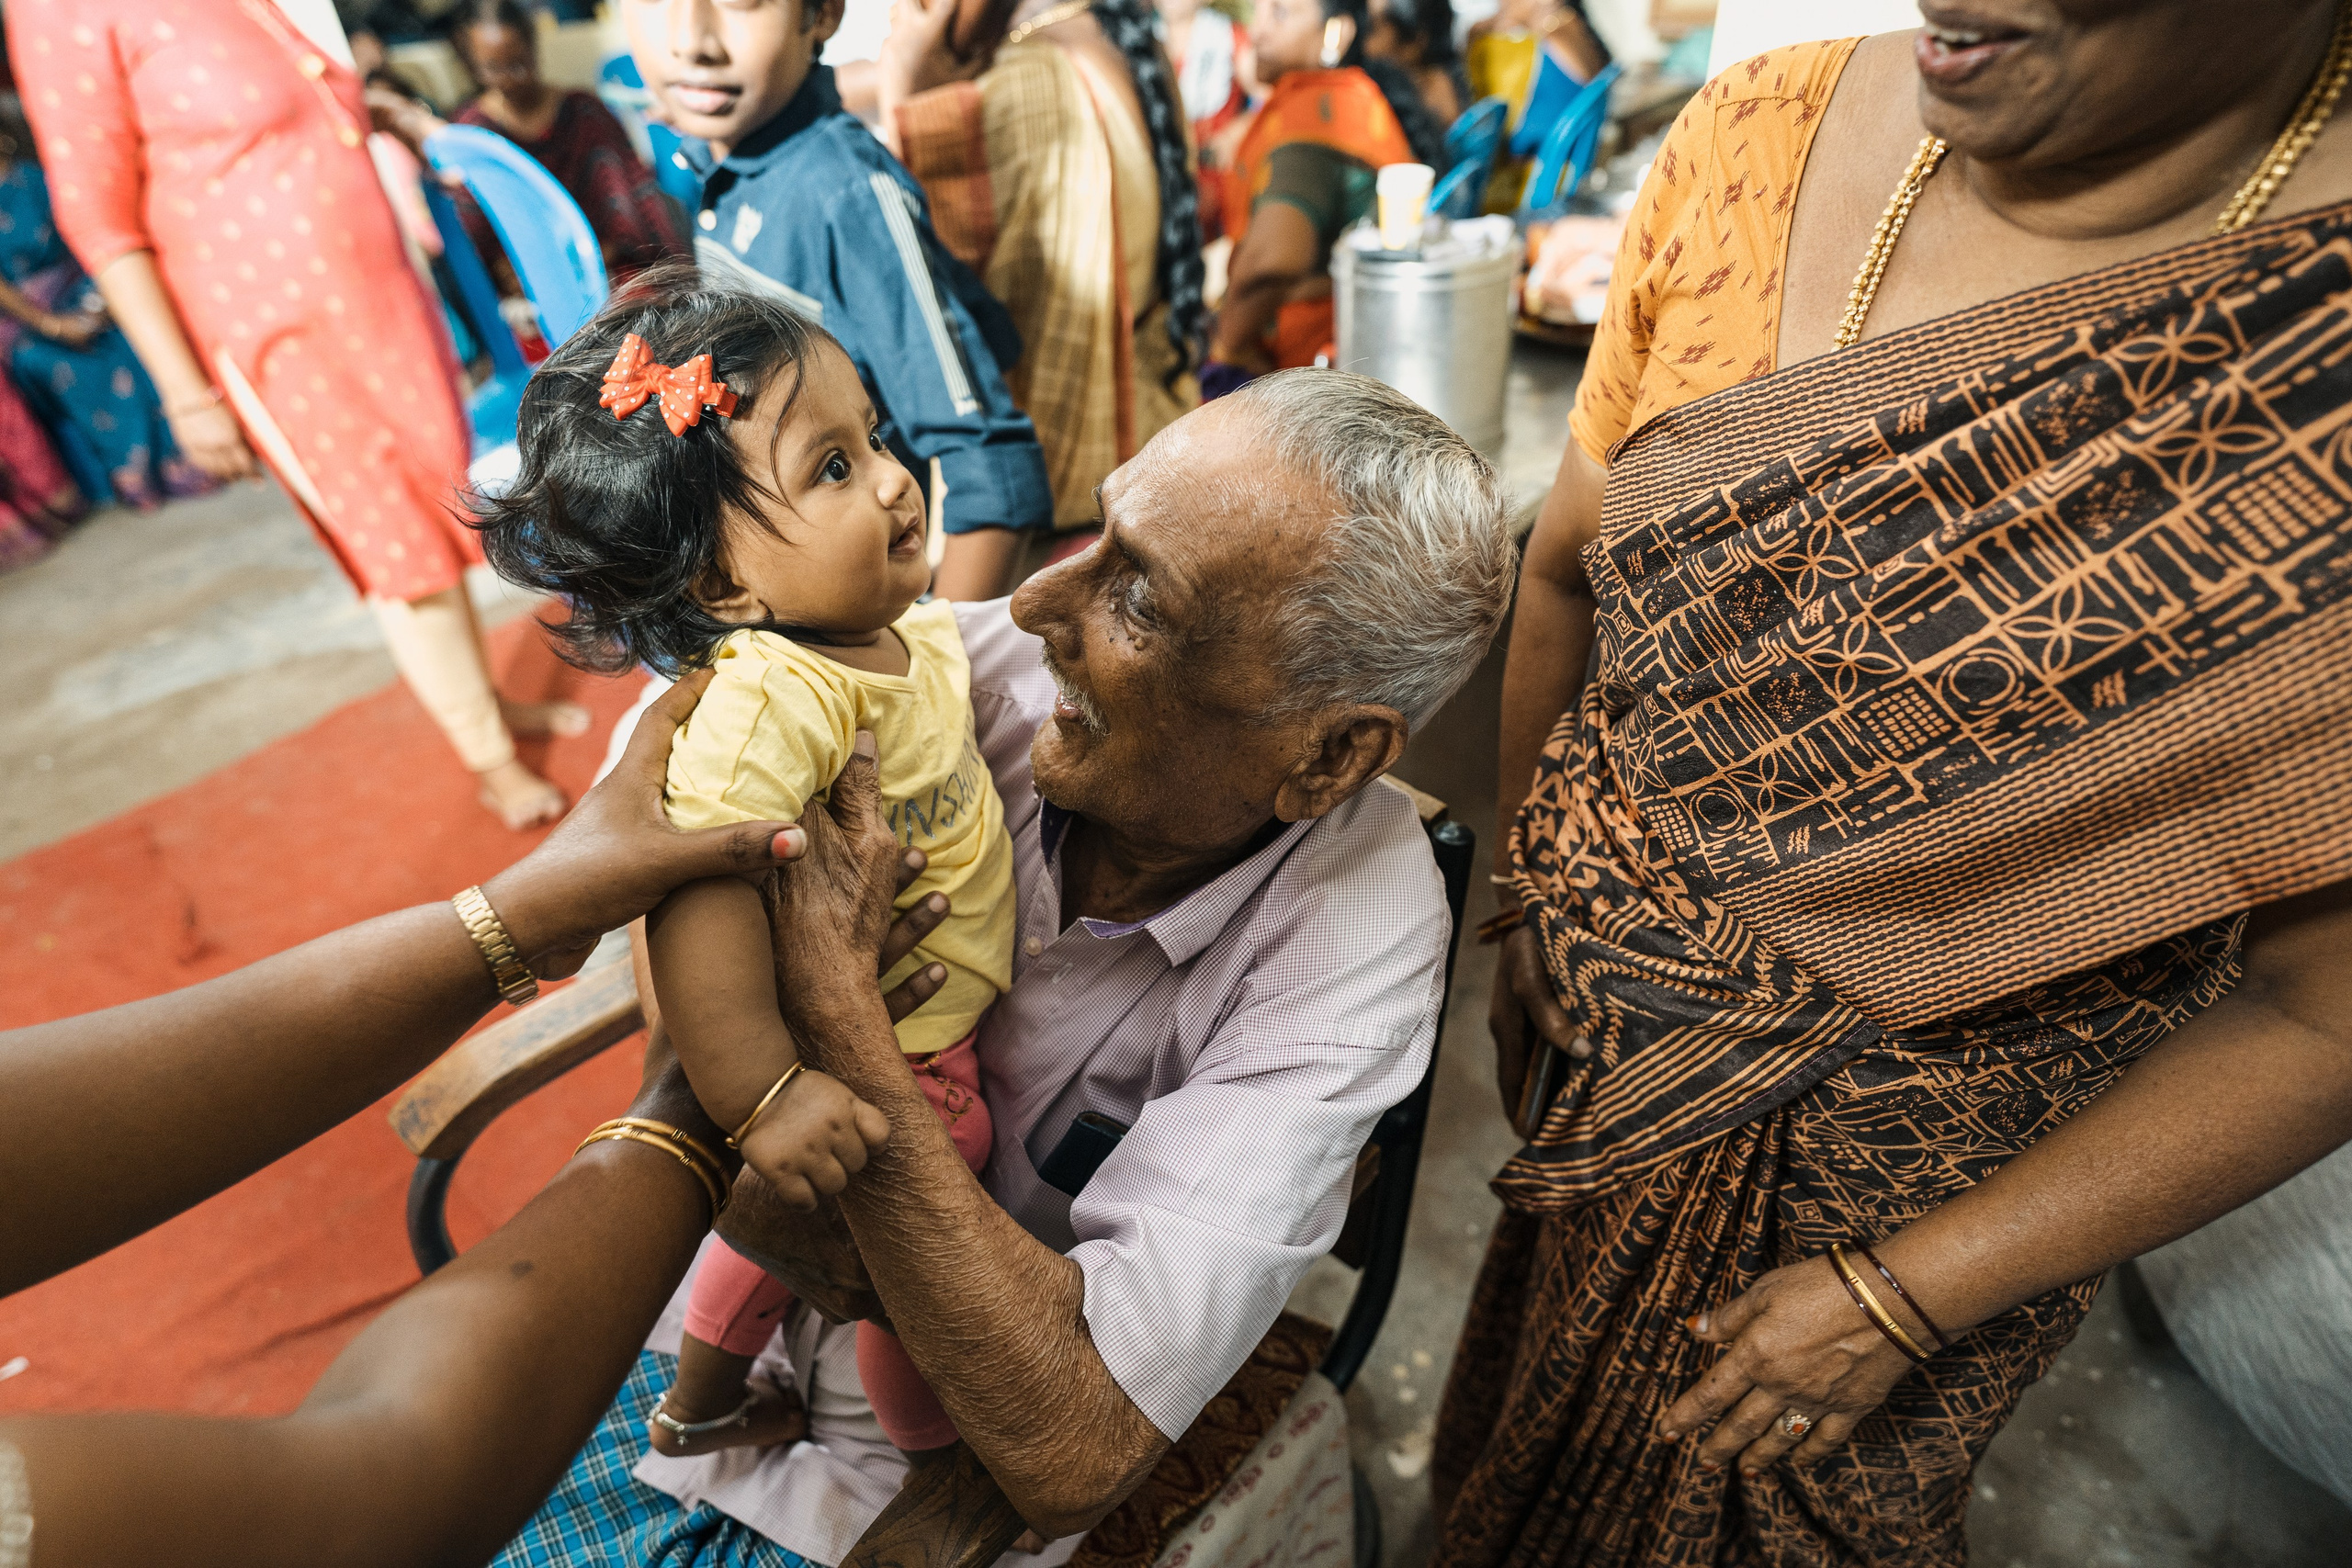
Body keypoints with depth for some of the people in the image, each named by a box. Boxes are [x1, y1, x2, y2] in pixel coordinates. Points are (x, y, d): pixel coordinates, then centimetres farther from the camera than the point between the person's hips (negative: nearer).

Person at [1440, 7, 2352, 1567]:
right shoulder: (1762, 138, -13)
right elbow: (1569, 564, -3)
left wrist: (1902, 1301, -13)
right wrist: (1522, 902, 5)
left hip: (1912, 1181, -2)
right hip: (1595, 1037, 3)